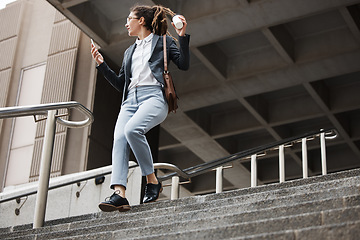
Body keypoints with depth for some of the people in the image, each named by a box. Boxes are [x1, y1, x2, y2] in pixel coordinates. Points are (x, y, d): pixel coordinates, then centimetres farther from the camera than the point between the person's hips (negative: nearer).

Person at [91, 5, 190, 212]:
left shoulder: (163, 42, 16)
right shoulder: (130, 51, 32)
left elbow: (184, 65, 2)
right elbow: (120, 84, 32)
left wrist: (183, 37, -7)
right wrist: (101, 64, 25)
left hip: (154, 96, -5)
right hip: (131, 99, 5)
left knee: (132, 129, -35)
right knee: (119, 138, -24)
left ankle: (152, 180, -19)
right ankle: (119, 194, -37)